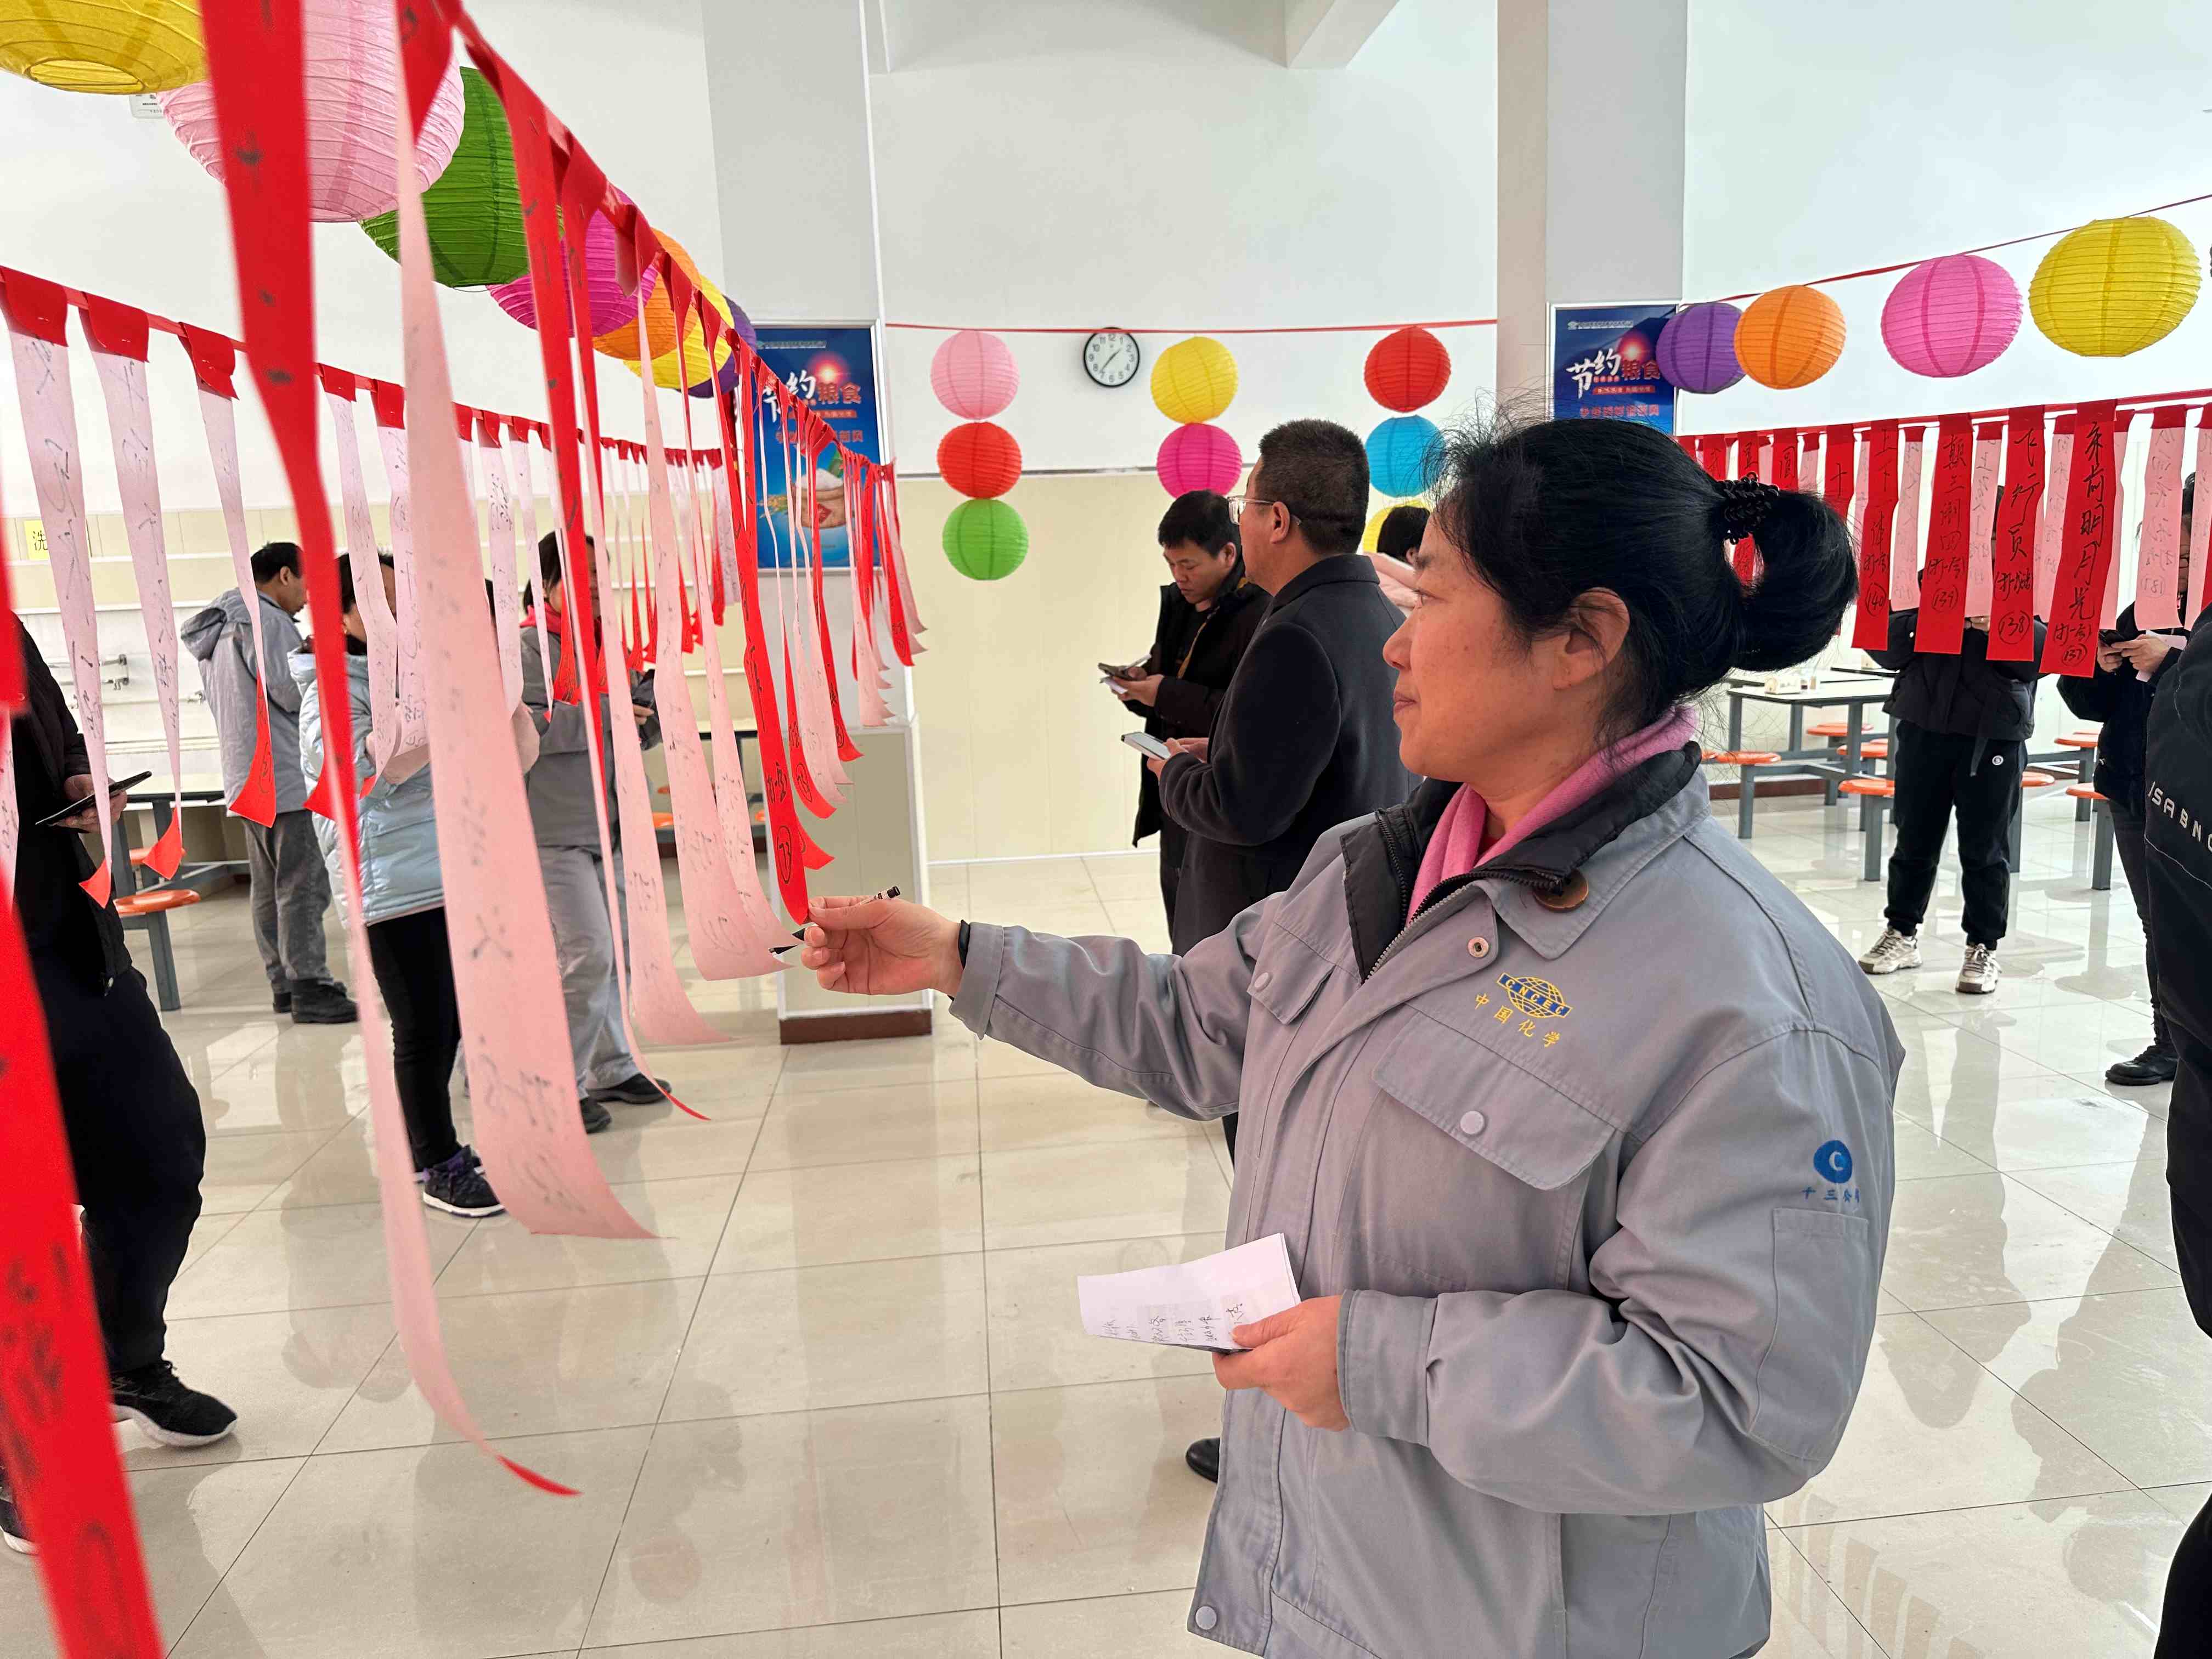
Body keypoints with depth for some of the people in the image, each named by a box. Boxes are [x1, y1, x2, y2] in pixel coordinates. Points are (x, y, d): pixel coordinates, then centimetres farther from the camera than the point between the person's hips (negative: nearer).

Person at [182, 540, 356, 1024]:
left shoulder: (219, 626, 20)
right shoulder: (264, 619, -13)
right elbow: (293, 692, -19)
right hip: (285, 776, -11)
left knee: (268, 888, 12)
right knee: (303, 886, -9)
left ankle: (284, 983, 18)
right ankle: (310, 989, -8)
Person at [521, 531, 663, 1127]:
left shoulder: (608, 644, 16)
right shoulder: (526, 646, -6)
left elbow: (644, 732, 19)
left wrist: (657, 689, 0)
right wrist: (601, 715, -20)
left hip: (611, 826, 8)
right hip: (555, 829, -7)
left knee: (615, 953, 13)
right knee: (587, 955, -10)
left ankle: (613, 1068, 26)